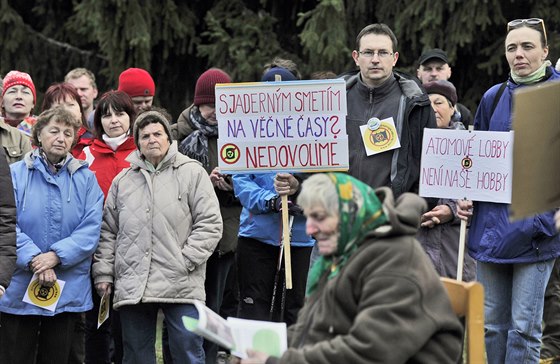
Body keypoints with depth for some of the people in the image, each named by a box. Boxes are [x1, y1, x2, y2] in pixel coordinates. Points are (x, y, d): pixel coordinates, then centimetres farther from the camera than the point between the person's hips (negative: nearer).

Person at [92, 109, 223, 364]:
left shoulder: (192, 173, 3)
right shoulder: (123, 180, 15)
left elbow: (210, 223, -2)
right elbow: (108, 231, 17)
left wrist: (185, 261, -10)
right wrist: (103, 273, 8)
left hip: (180, 285, -4)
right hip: (131, 286, 4)